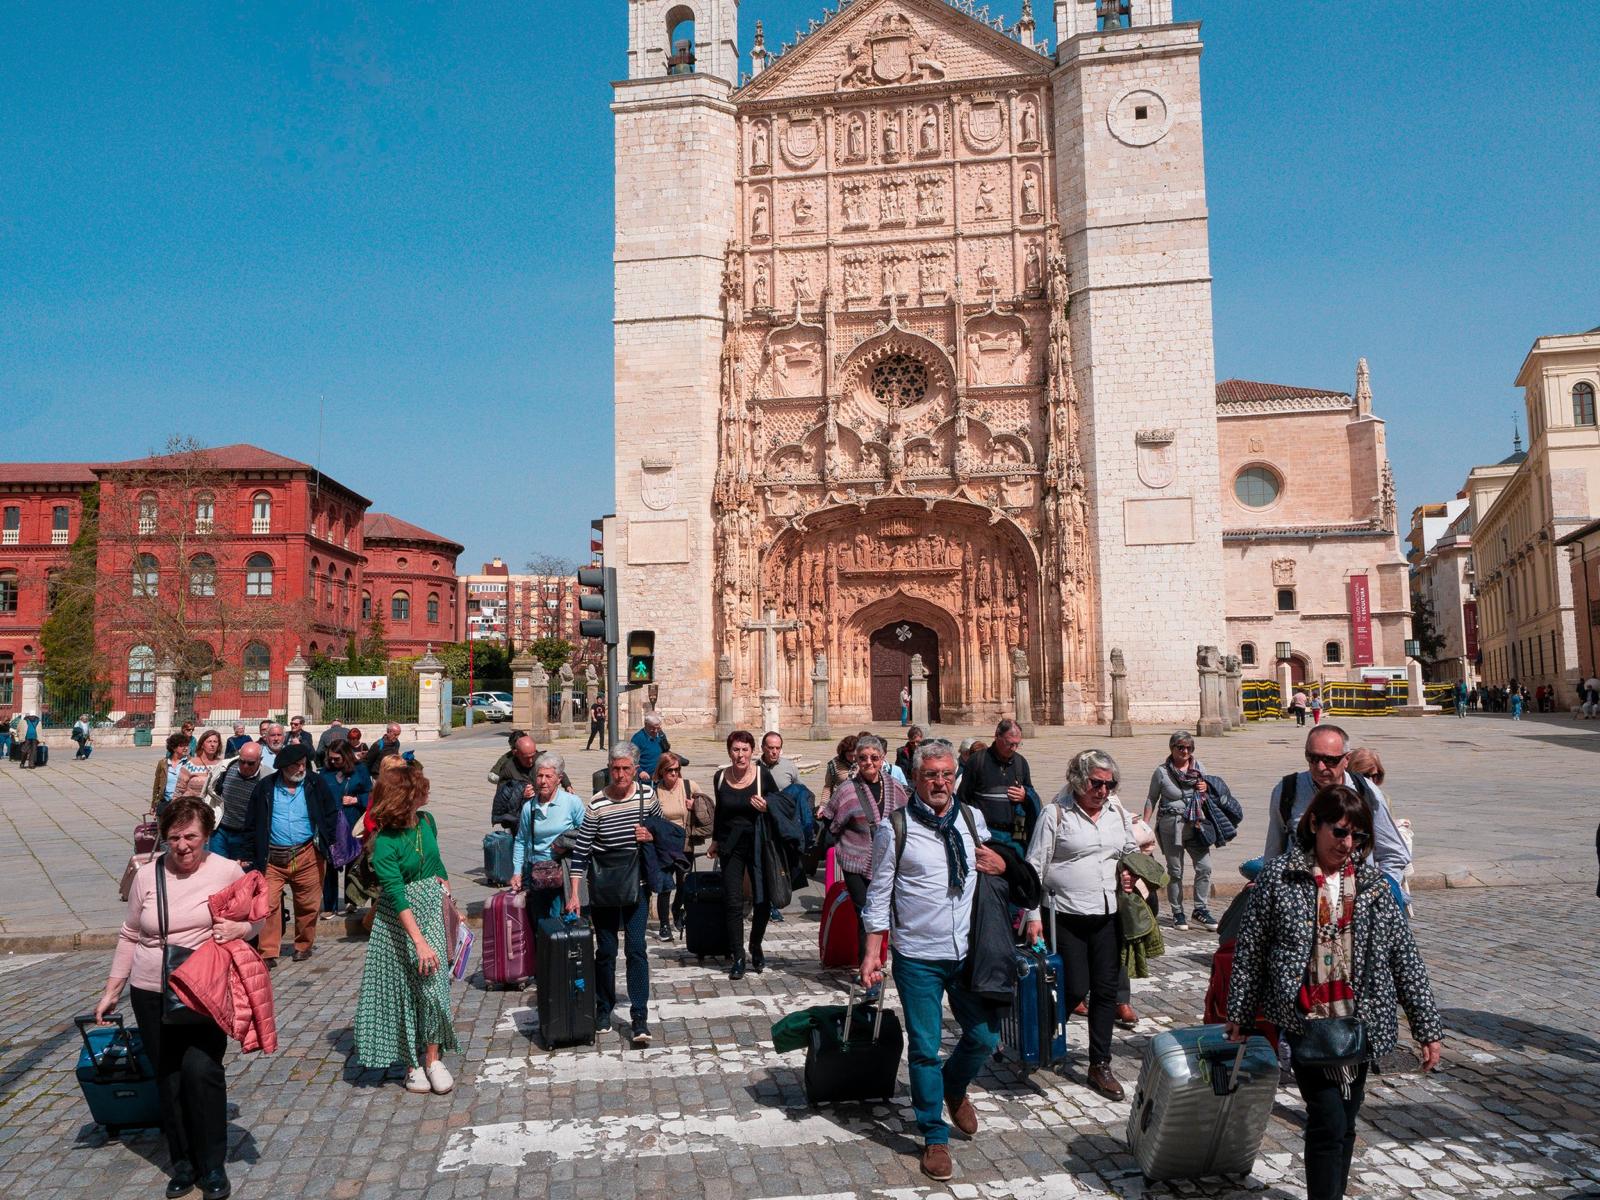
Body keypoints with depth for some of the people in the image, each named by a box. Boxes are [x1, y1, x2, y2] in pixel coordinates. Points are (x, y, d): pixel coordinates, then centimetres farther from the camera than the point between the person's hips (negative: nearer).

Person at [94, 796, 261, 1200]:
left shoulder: (228, 871, -6)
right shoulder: (147, 875, 0)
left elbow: (256, 917, 6)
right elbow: (130, 937, 10)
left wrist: (240, 928, -17)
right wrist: (112, 990, 11)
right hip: (152, 995, 3)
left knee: (201, 1069, -14)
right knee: (168, 1078, 8)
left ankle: (213, 1166, 3)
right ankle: (183, 1163, 24)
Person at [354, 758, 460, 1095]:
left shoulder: (427, 822, 0)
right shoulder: (385, 844, -19)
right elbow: (397, 896, -25)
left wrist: (448, 898, 21)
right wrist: (419, 941, -29)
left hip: (430, 910, 5)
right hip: (399, 921, -5)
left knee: (433, 984, -1)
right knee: (404, 989, 4)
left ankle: (432, 1059, 6)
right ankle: (413, 1063, 16)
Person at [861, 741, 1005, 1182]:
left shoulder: (973, 819, 3)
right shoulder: (894, 828, -9)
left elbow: (994, 865, 20)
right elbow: (879, 893, -5)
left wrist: (1001, 864, -5)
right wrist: (872, 952, -8)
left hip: (967, 951, 4)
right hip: (917, 957, -4)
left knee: (984, 1037, 13)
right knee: (924, 1048, 5)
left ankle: (955, 1088, 44)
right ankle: (935, 1137, 24)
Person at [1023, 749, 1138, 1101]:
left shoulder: (1118, 813, 8)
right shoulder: (1056, 814, -8)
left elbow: (1132, 852, 25)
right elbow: (1035, 867, -7)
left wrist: (1131, 872, 2)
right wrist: (1033, 916, -10)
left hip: (1108, 914, 5)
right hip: (1066, 915, -5)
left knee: (1106, 990, 8)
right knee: (1075, 989, -3)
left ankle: (1100, 1065, 21)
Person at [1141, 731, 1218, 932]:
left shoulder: (1198, 766, 7)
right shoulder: (1162, 772, -2)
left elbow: (1207, 793, 20)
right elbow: (1152, 799, 5)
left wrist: (1205, 788, -5)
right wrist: (1145, 824, -2)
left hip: (1196, 825, 3)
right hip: (1171, 826, -3)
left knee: (1204, 867, -2)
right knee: (1175, 871, 4)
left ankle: (1201, 910, 12)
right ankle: (1178, 913, 16)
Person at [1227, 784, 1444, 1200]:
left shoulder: (1371, 881, 3)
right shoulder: (1279, 877, -6)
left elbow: (1404, 957, 5)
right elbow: (1250, 950, 0)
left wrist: (1428, 1028, 4)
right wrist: (1239, 1015, 3)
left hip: (1360, 1020, 4)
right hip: (1305, 1020, -4)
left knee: (1346, 1122, 14)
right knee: (1328, 1121, -8)